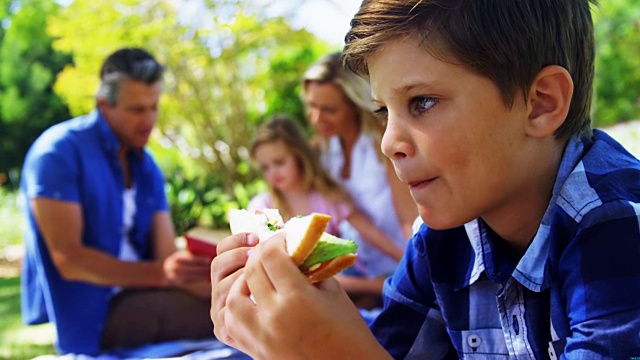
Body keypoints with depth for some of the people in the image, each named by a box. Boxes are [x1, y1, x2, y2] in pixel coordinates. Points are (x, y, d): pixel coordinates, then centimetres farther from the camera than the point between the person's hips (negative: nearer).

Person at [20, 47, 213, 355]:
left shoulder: (145, 165, 9)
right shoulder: (58, 152, -12)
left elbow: (167, 257, 1)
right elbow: (68, 259, -19)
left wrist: (213, 283, -19)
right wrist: (159, 273, -30)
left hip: (135, 297, 7)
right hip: (84, 312, -7)